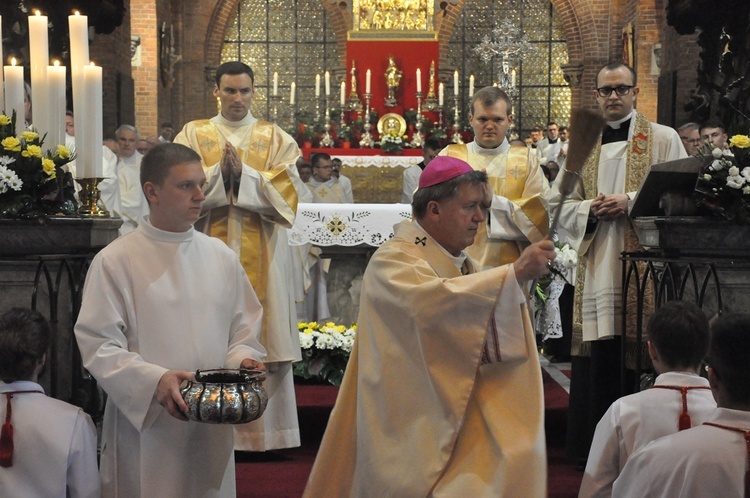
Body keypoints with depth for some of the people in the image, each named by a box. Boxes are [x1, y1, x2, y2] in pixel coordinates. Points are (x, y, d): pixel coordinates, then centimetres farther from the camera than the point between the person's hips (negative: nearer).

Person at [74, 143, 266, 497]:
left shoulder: (221, 256, 9)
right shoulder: (115, 261, -6)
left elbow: (243, 327, 14)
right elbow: (99, 346, -11)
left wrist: (243, 359, -8)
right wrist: (154, 380, -25)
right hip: (144, 426, -4)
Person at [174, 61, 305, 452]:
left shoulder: (274, 138, 11)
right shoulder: (193, 134, 11)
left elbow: (287, 190, -2)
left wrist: (243, 174, -12)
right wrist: (221, 172, -14)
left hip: (262, 256, 0)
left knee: (263, 334, -2)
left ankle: (266, 430, 4)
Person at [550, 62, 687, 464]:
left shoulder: (663, 139, 6)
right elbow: (559, 204, 14)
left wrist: (632, 201, -12)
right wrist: (591, 208, -6)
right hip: (597, 264, 3)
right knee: (598, 357, 2)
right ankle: (597, 447, 10)